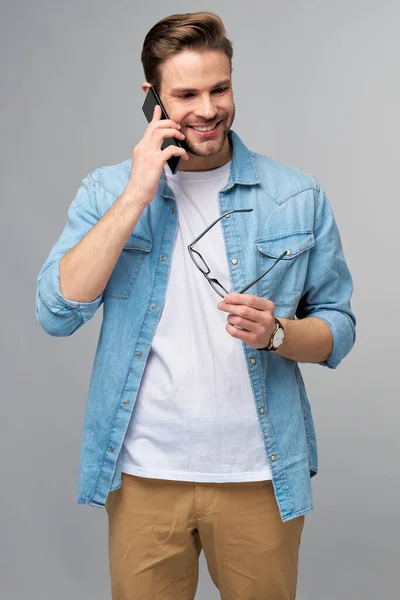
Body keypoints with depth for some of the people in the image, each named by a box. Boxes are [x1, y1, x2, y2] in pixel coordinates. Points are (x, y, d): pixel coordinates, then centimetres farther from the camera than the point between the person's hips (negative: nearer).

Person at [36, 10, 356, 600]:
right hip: (144, 474, 0)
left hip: (260, 478, 1)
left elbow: (338, 328, 4)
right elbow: (57, 313, -13)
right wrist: (138, 195, -17)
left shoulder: (298, 197, -1)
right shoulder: (107, 190, 0)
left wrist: (277, 332, -19)